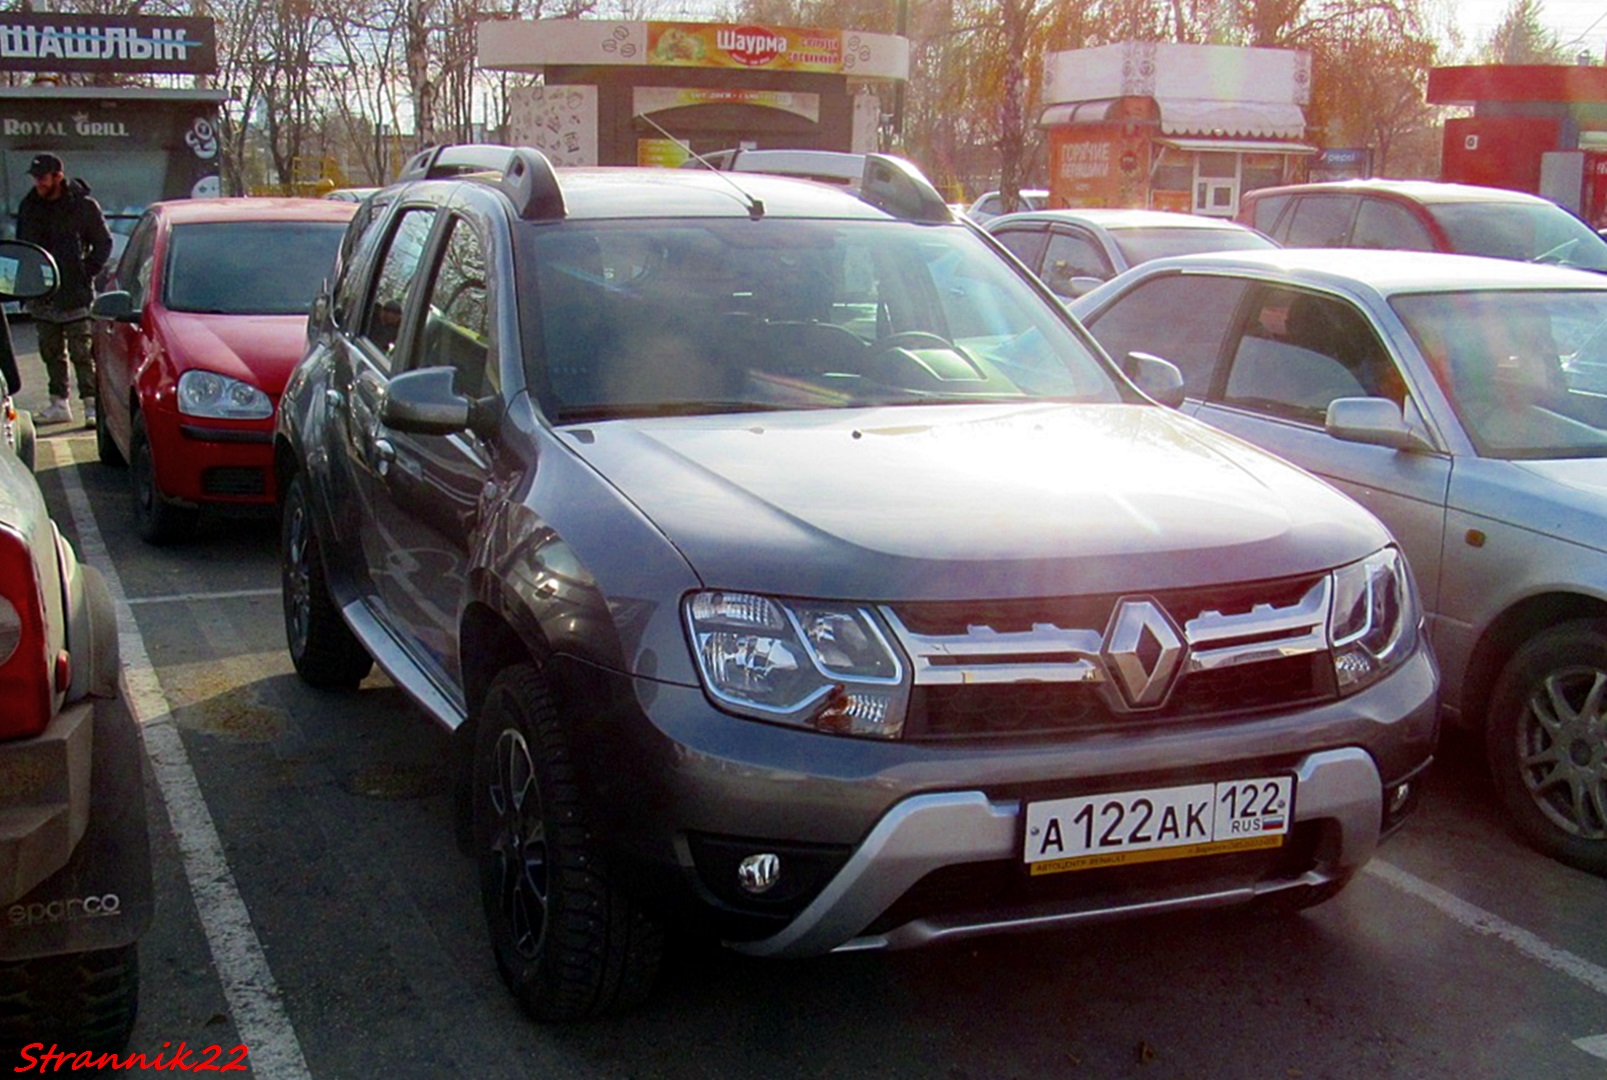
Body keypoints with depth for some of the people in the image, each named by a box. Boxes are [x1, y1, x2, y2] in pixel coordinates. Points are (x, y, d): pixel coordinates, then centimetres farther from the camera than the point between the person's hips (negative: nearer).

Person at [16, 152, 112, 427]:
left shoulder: (83, 206, -5)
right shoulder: (29, 206, 8)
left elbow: (103, 243, 1)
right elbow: (21, 243, 19)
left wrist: (87, 273, -7)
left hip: (75, 296, -5)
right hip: (42, 296, 5)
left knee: (81, 352, -7)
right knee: (51, 352, 11)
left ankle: (91, 404, -7)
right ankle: (59, 403, 19)